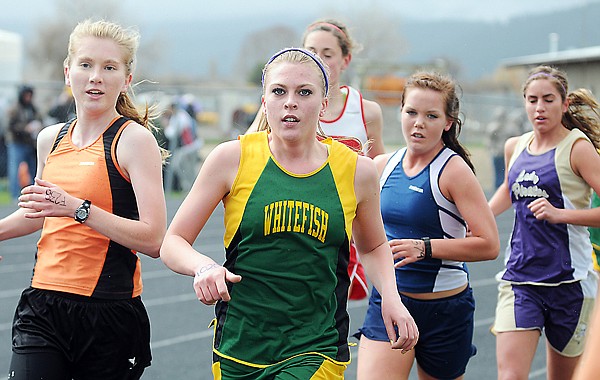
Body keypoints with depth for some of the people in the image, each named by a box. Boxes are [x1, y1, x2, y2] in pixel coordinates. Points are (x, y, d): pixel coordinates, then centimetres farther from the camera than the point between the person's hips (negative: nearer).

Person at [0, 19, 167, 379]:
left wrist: (79, 208, -24)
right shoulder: (51, 139, 11)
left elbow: (153, 240, -18)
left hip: (109, 313, -4)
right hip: (43, 308, 5)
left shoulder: (133, 139, -8)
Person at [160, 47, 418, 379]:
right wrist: (203, 267, -20)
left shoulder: (357, 171, 1)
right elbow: (172, 242, 1)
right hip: (237, 350, 1)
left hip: (315, 352, 0)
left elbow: (373, 247, 20)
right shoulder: (232, 158, -4)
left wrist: (390, 297, 2)